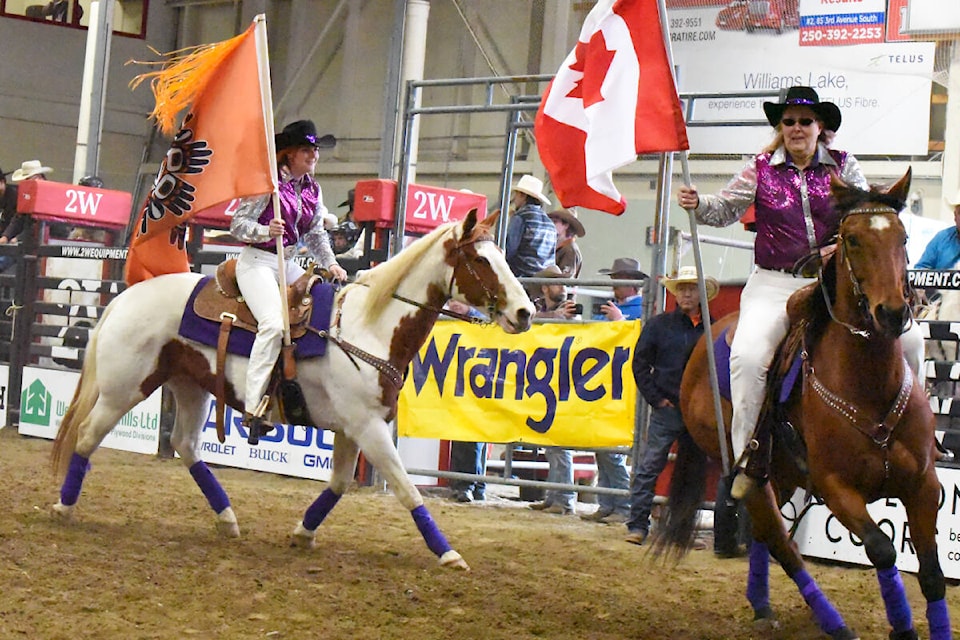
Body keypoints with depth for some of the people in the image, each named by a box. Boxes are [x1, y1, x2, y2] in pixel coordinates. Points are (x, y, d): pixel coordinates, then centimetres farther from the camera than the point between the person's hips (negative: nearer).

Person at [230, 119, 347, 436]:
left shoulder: (312, 190, 12)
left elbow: (316, 234, 17)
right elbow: (238, 224, -10)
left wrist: (330, 263, 0)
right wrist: (266, 231, -28)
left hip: (288, 263, 8)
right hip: (257, 261, -8)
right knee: (274, 323, -27)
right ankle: (253, 407, -28)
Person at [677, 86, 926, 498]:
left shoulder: (843, 166, 7)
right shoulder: (761, 169, 5)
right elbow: (726, 209, 3)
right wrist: (698, 205, -18)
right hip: (774, 285, -2)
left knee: (908, 338, -10)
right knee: (748, 355, -27)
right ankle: (746, 459, -15)